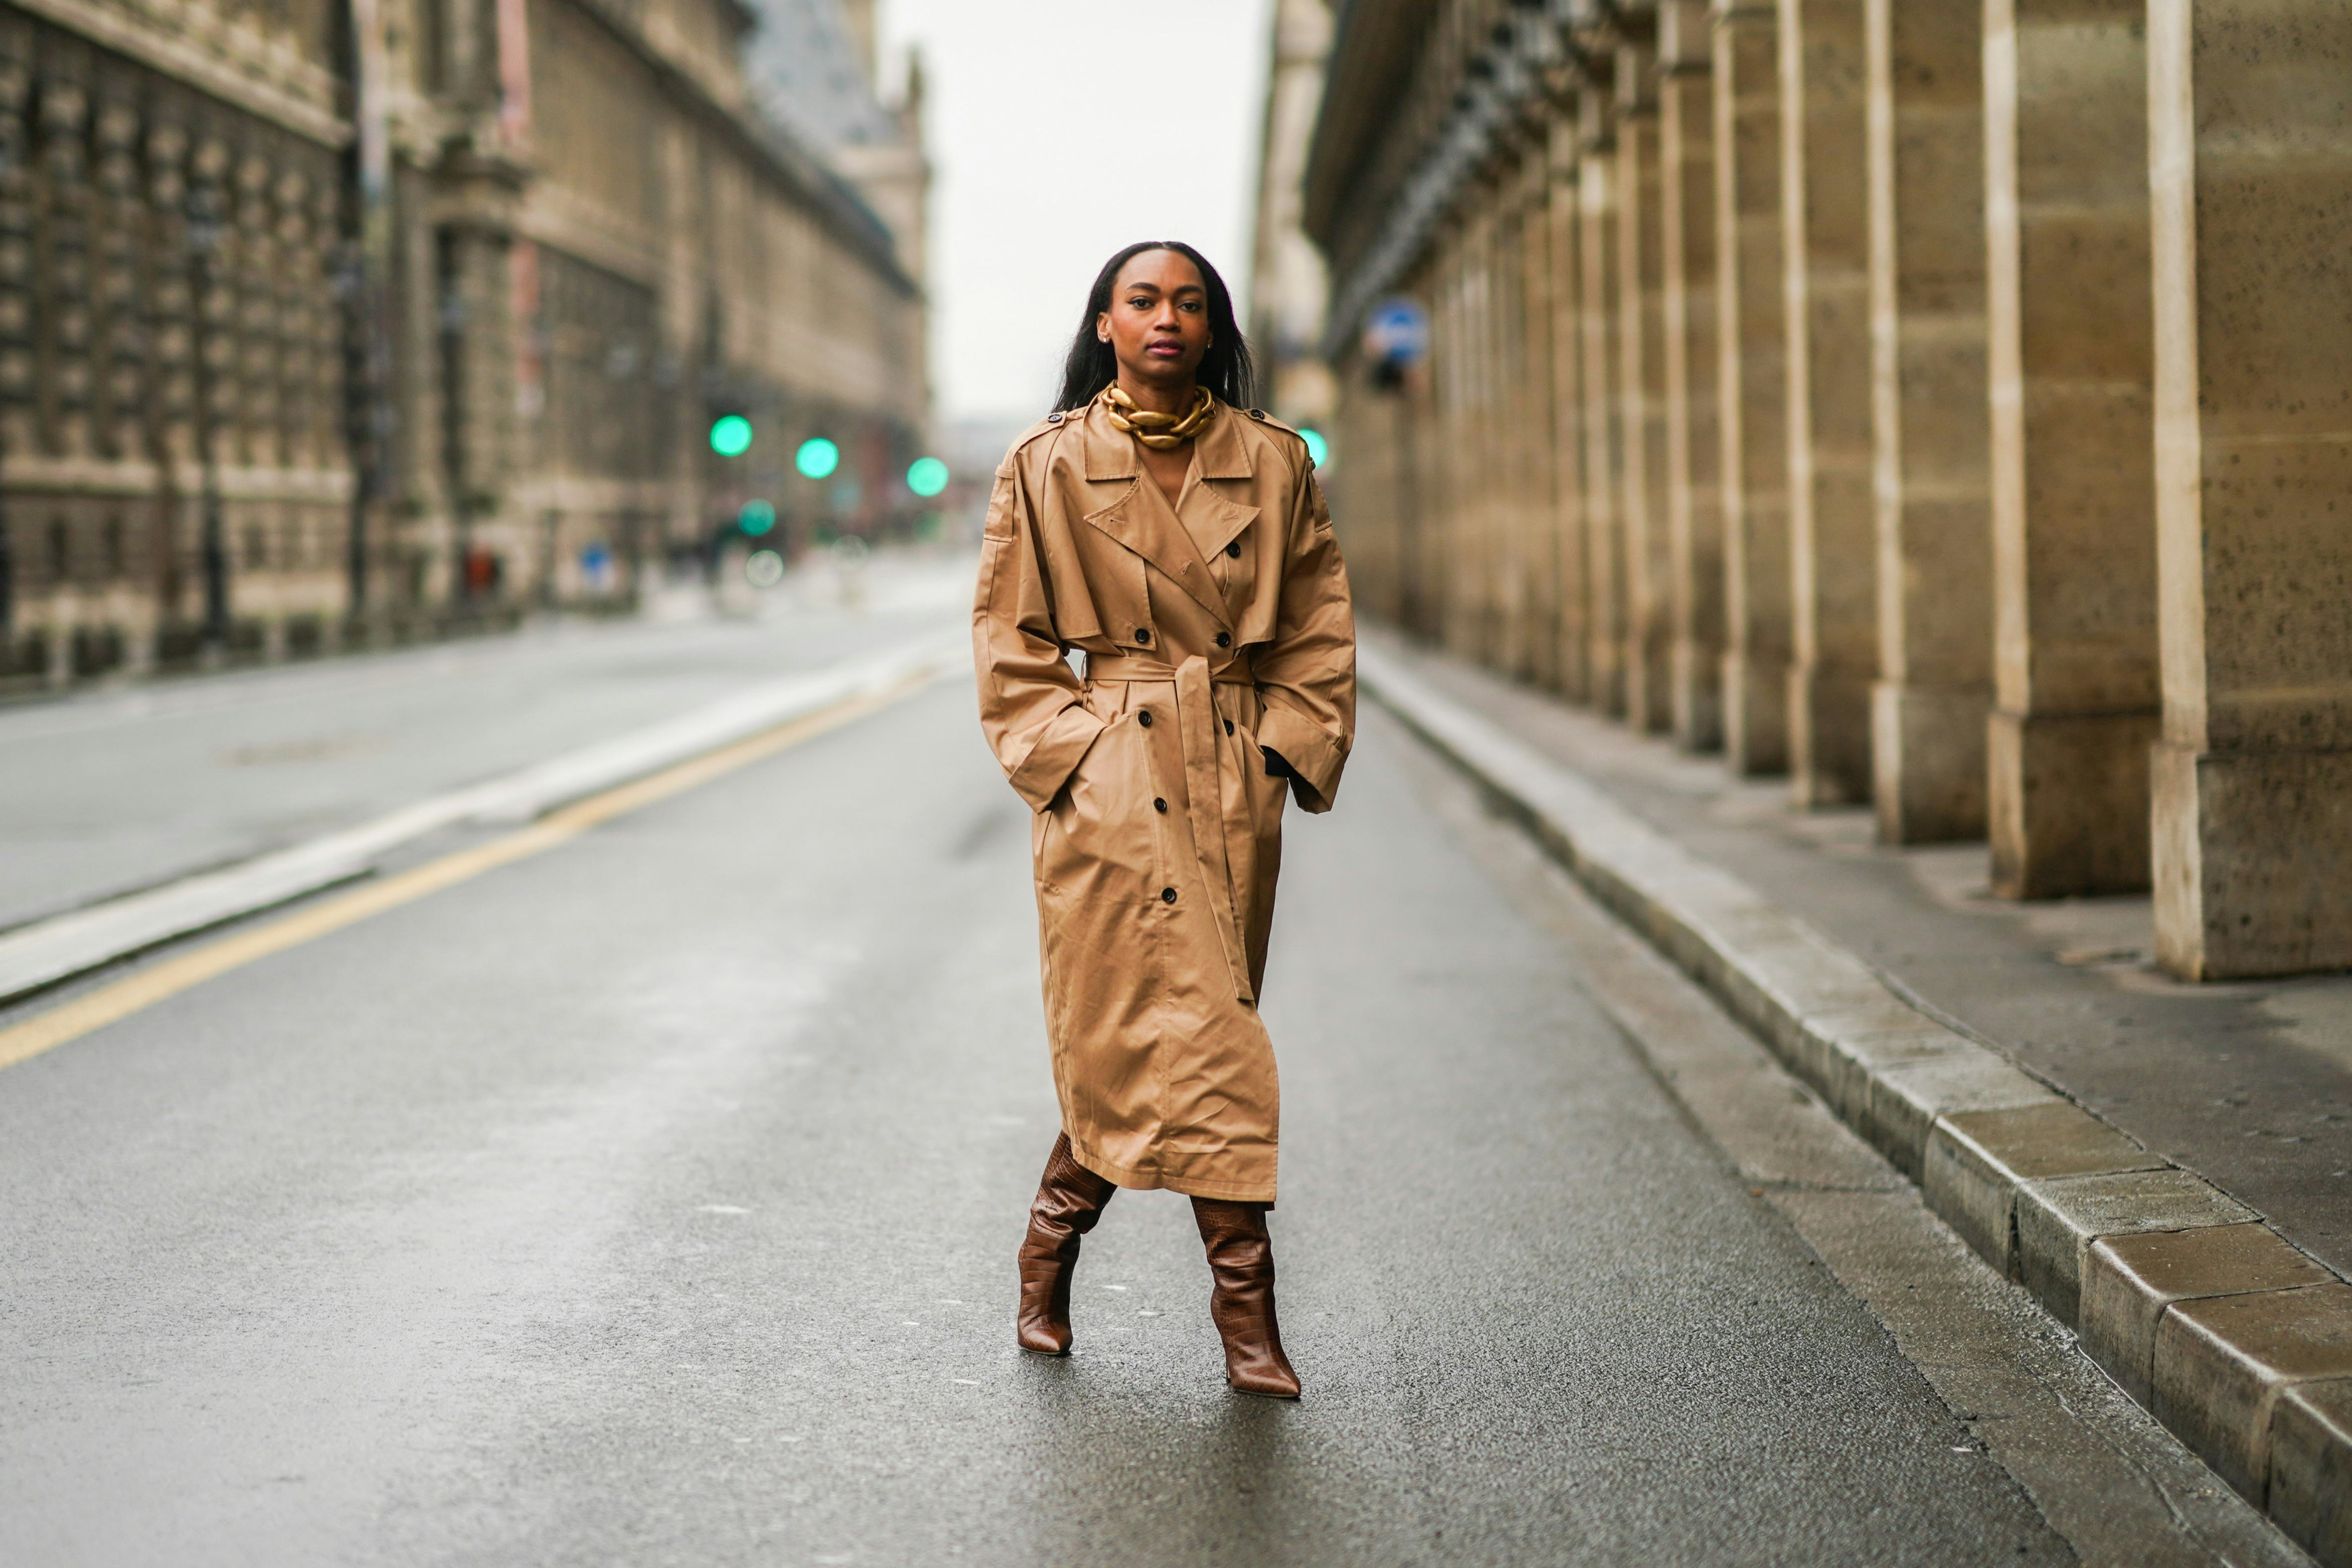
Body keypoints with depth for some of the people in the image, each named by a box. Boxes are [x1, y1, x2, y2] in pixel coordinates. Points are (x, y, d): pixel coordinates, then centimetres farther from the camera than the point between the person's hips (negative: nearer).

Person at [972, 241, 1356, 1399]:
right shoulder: (1048, 467, 0)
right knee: (1183, 1030, -9)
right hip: (1110, 783, -3)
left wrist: (1288, 748, 0)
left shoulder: (1273, 464, 6)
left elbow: (1320, 631, 11)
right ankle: (1244, 1297, -4)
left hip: (1233, 786, 3)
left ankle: (1052, 1240, 29)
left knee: (1136, 1042, 8)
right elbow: (1009, 641, 3)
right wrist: (1070, 751, -6)